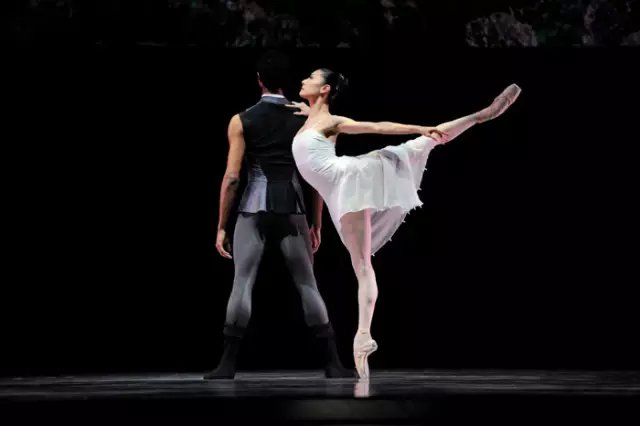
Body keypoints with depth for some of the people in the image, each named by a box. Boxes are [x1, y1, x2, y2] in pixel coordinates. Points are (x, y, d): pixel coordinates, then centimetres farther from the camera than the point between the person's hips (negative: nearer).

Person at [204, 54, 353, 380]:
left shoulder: (242, 121, 0)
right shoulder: (304, 121, 6)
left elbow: (232, 177, -5)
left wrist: (221, 226, -1)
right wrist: (316, 224, 13)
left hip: (254, 209, -1)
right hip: (292, 209, 2)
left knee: (242, 284, -1)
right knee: (307, 285, 6)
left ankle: (228, 364, -5)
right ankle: (333, 363, 3)